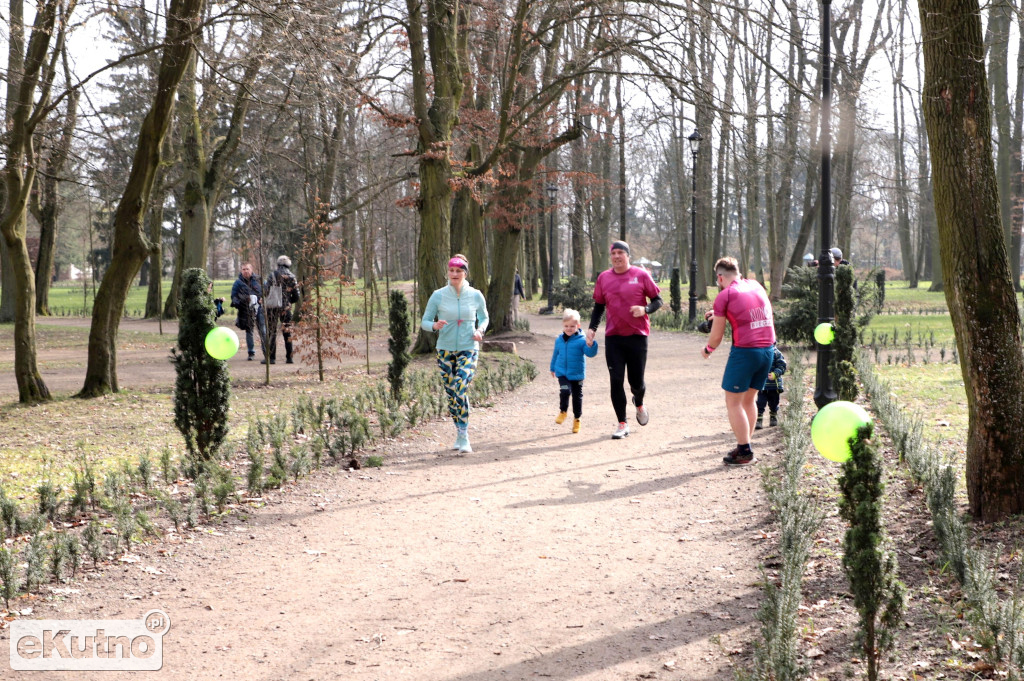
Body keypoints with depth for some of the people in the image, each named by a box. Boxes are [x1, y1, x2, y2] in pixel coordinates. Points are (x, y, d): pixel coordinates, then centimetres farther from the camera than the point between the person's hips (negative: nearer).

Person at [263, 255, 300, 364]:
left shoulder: (272, 275, -3)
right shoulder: (291, 277, 1)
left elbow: (266, 291, -5)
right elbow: (296, 297, 3)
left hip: (272, 306, -1)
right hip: (286, 307, 1)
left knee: (271, 332, 4)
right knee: (287, 333, 10)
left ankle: (271, 358, 0)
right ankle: (289, 357, 9)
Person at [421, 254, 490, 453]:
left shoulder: (476, 296, -1)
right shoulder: (438, 295, -2)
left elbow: (484, 317, 16)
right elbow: (424, 321, 1)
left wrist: (480, 330, -5)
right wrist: (434, 325, -21)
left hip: (468, 349, -2)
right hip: (445, 350, 2)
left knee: (461, 390, -18)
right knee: (451, 393, 7)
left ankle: (464, 436, -14)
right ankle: (459, 433, 25)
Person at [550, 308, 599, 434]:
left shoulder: (581, 340, -9)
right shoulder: (559, 340, 5)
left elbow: (590, 353, -18)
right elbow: (555, 354, 19)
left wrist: (590, 345, -39)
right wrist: (553, 368, 29)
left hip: (577, 374, -1)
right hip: (562, 373, 1)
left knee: (577, 396, 8)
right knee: (565, 390, -22)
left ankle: (577, 419, 24)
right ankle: (563, 412, 1)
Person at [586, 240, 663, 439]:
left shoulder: (641, 275, -2)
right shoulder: (603, 278, 6)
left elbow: (657, 299, 2)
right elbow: (599, 306, 15)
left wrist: (645, 309, -18)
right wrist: (592, 328, 3)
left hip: (637, 335, -2)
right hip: (613, 337, 2)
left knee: (636, 382, 4)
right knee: (616, 381, -3)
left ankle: (639, 404, 40)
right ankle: (622, 424, 7)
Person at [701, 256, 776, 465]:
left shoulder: (724, 296, -6)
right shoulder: (756, 286, 12)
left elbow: (716, 336, -1)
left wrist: (707, 350, 19)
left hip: (744, 351, -7)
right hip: (768, 348, 7)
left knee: (733, 402, 4)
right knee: (749, 399, 18)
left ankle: (745, 452, 3)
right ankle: (744, 446, 22)